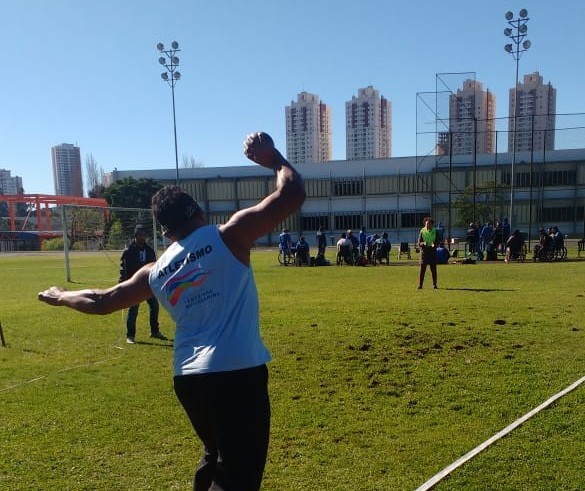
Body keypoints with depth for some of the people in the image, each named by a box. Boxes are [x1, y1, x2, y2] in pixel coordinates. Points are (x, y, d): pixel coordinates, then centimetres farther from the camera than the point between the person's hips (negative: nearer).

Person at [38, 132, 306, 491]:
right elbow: (293, 194, -8)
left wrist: (60, 297, 41)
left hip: (188, 378, 7)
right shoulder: (229, 237, -6)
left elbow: (102, 301, 23)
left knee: (217, 457, 29)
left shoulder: (156, 272, 10)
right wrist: (274, 158, 8)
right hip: (238, 373, -6)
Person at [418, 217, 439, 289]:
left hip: (432, 251, 1)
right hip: (424, 251, -1)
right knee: (422, 269, -2)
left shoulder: (435, 231, 4)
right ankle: (420, 285, 4)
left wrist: (434, 244, -20)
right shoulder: (422, 231, 2)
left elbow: (437, 242, 3)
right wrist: (424, 243, -23)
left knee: (433, 269, 2)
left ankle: (434, 285, 11)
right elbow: (419, 243, -1)